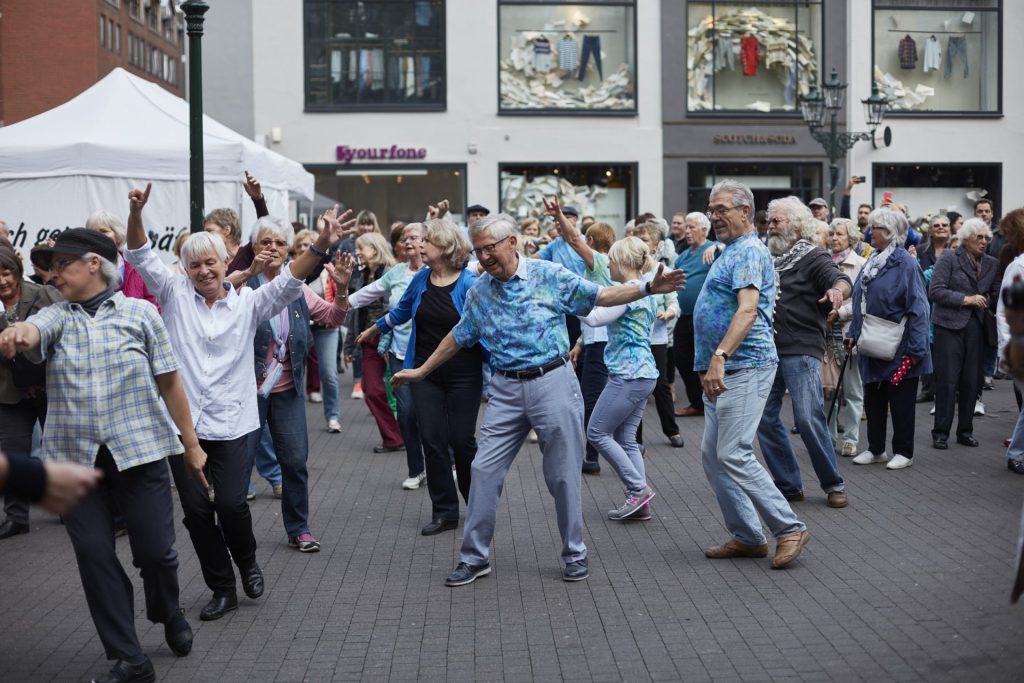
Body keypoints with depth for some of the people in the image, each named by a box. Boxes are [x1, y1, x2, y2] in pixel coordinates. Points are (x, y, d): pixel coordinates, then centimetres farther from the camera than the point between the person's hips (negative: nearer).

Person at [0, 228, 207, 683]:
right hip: (75, 458, 2)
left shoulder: (139, 313, 1)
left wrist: (191, 443, 7)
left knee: (155, 550, 2)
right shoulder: (55, 316, 5)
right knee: (94, 556, 1)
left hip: (140, 451, -2)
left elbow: (170, 382, 5)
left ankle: (169, 615, 36)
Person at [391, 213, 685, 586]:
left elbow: (602, 296, -2)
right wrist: (421, 371, 22)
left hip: (552, 382, -3)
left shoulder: (549, 275, -5)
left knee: (563, 474, 3)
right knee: (485, 469, 0)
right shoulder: (478, 291, 6)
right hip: (506, 389, 3)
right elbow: (458, 336, 19)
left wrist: (648, 288, -13)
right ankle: (474, 557, 12)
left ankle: (574, 553, 19)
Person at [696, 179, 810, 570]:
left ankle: (789, 529, -6)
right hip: (722, 371, 11)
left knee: (734, 454, -14)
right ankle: (745, 537, 15)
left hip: (744, 367, -11)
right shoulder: (730, 252, 21)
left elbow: (748, 309, -26)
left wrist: (720, 356, -35)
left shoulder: (750, 252, -11)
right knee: (713, 455, 9)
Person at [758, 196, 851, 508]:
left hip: (801, 351, -7)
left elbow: (841, 279, -21)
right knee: (766, 419, 5)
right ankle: (788, 485, 16)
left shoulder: (813, 257, -2)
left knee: (809, 419, -12)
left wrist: (837, 289, -44)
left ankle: (834, 484, 3)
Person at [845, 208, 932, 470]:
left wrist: (915, 349, -20)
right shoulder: (871, 262, 9)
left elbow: (918, 309, -17)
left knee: (901, 400, 4)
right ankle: (876, 449, 24)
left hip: (898, 349, -7)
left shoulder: (906, 264, -15)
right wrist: (853, 333, 11)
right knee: (873, 399, 13)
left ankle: (904, 452, 15)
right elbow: (860, 303, 17)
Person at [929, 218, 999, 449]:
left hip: (976, 326, 5)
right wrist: (966, 299, -14)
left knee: (972, 381, 7)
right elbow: (935, 291, -11)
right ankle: (940, 432, 4)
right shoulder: (949, 258, -3)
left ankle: (965, 431, 18)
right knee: (947, 380, -5)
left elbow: (996, 296, 14)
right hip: (950, 325, -5)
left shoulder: (992, 264, 11)